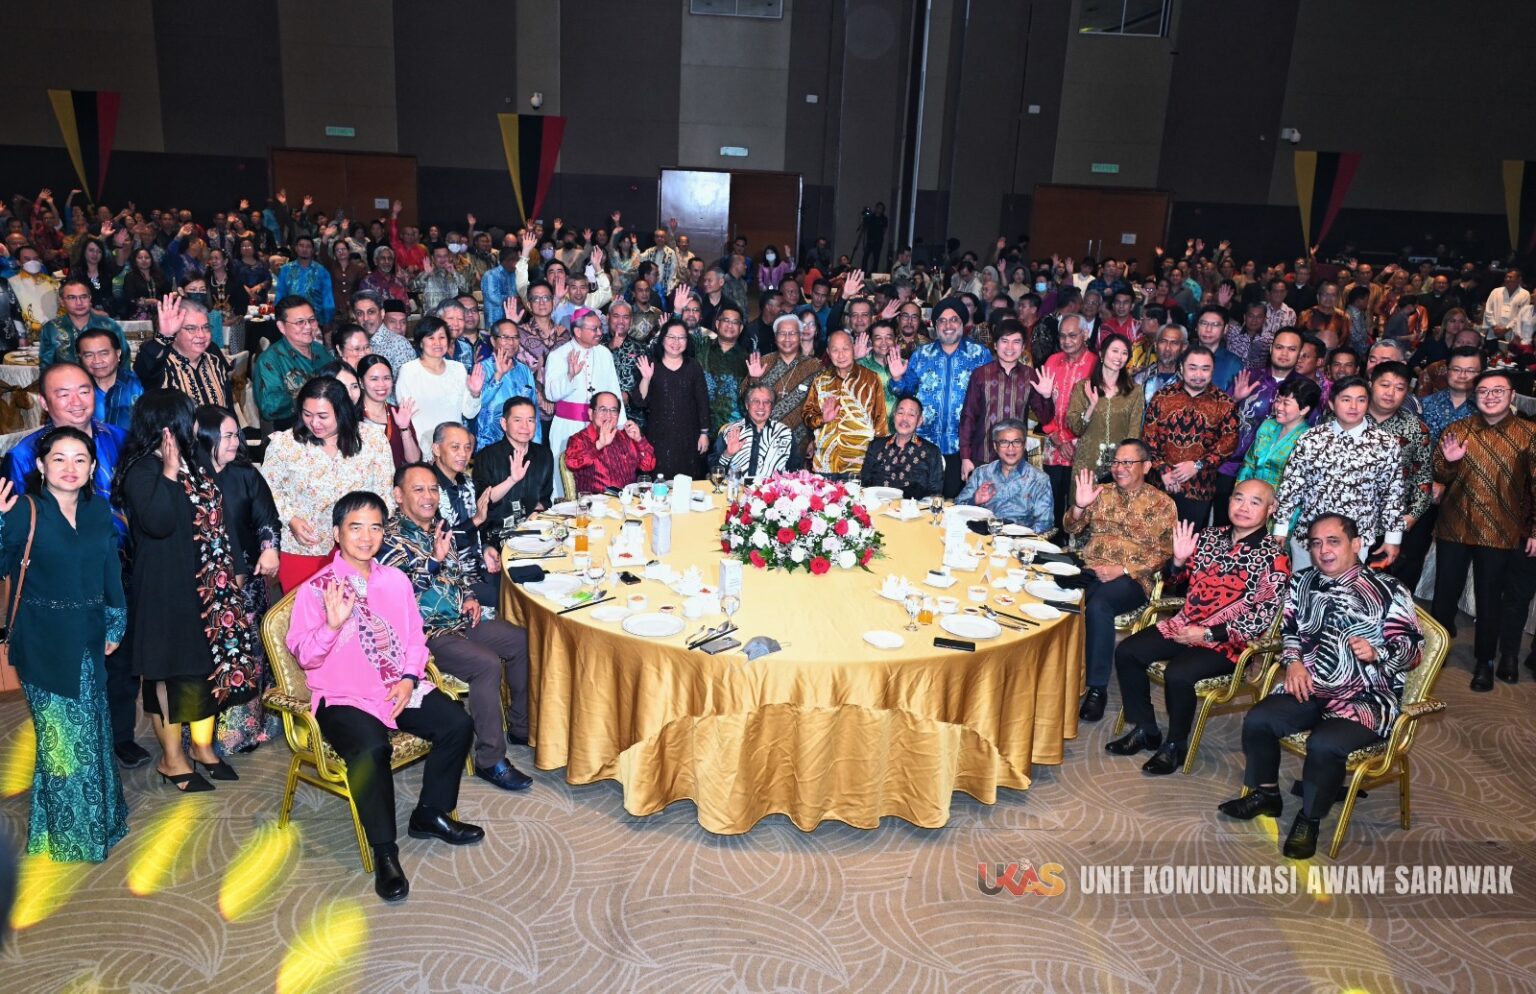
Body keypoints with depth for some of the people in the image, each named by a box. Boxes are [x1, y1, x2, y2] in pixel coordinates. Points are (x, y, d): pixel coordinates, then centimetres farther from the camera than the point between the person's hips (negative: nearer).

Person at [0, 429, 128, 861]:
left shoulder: (99, 510, 2)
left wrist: (114, 625, 7)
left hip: (88, 638, 5)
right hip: (44, 642, -4)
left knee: (91, 732, 17)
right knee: (62, 737, 4)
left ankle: (97, 819, 36)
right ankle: (68, 834, 22)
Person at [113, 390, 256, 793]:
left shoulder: (197, 462, 9)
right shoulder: (141, 472, -14)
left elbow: (218, 516, 15)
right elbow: (158, 524, -29)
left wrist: (233, 568, 15)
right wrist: (170, 471, -28)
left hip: (208, 584, 8)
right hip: (167, 589, -7)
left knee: (211, 662, 13)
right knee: (170, 670, 4)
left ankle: (202, 746, 29)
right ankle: (171, 757, 19)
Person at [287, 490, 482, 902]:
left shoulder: (396, 580, 9)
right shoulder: (315, 590, -4)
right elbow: (304, 655, -6)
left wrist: (409, 678, -5)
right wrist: (333, 623, -24)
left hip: (400, 687, 5)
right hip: (343, 698, -5)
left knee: (458, 725, -14)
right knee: (371, 748, -33)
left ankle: (431, 814, 8)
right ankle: (384, 852, -17)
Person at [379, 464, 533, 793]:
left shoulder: (439, 526, 12)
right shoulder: (392, 537, -12)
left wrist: (469, 597, 7)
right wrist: (434, 559, -36)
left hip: (460, 620, 9)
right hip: (425, 633, -9)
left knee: (522, 641, 5)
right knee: (487, 664, -28)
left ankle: (521, 727, 19)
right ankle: (490, 760, -17)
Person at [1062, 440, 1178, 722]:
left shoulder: (1162, 504, 4)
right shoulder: (1102, 493, 17)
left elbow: (1164, 554, -3)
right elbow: (1071, 529, 14)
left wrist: (1123, 570, -15)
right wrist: (1079, 506, -7)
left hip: (1131, 579, -4)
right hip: (1089, 570, 4)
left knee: (1097, 605, -36)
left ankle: (1097, 688, -25)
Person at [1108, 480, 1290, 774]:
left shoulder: (1274, 556, -9)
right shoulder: (1210, 537, 6)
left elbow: (1263, 617, -15)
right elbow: (1178, 581, 16)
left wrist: (1206, 634, -17)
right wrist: (1179, 560, -7)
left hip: (1228, 640, -6)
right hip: (1184, 624, 6)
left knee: (1177, 674, -29)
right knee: (1126, 652, -8)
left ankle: (1175, 745, -4)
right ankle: (1145, 730, 8)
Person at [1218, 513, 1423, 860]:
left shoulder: (1388, 590, -1)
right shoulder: (1303, 581, 13)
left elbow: (1412, 649, -3)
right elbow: (1289, 629, 17)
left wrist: (1377, 653, -23)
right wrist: (1293, 661, -2)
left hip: (1366, 697, -5)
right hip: (1311, 689, 5)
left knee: (1324, 743, -31)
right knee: (1257, 720, -17)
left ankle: (1309, 818, -4)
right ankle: (1266, 794, 9)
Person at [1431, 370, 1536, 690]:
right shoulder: (1457, 430, 4)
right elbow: (1440, 478, 8)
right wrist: (1448, 462, -14)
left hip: (1500, 531, -2)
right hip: (1454, 526, 2)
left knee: (1490, 598, 9)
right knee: (1445, 593, 11)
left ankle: (1484, 660, 25)